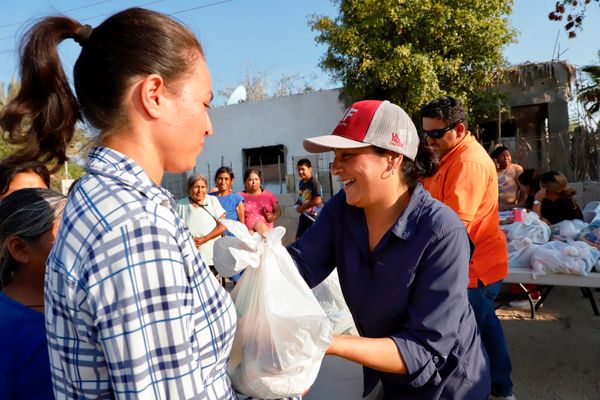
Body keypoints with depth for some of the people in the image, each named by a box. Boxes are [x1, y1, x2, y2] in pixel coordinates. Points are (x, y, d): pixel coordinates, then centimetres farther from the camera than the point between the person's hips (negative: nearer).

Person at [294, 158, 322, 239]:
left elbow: (317, 200, -23)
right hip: (304, 215, 8)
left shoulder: (314, 182, -17)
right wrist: (297, 205, 3)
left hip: (313, 216, -8)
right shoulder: (301, 183, 9)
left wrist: (302, 207, -14)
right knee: (299, 238, 11)